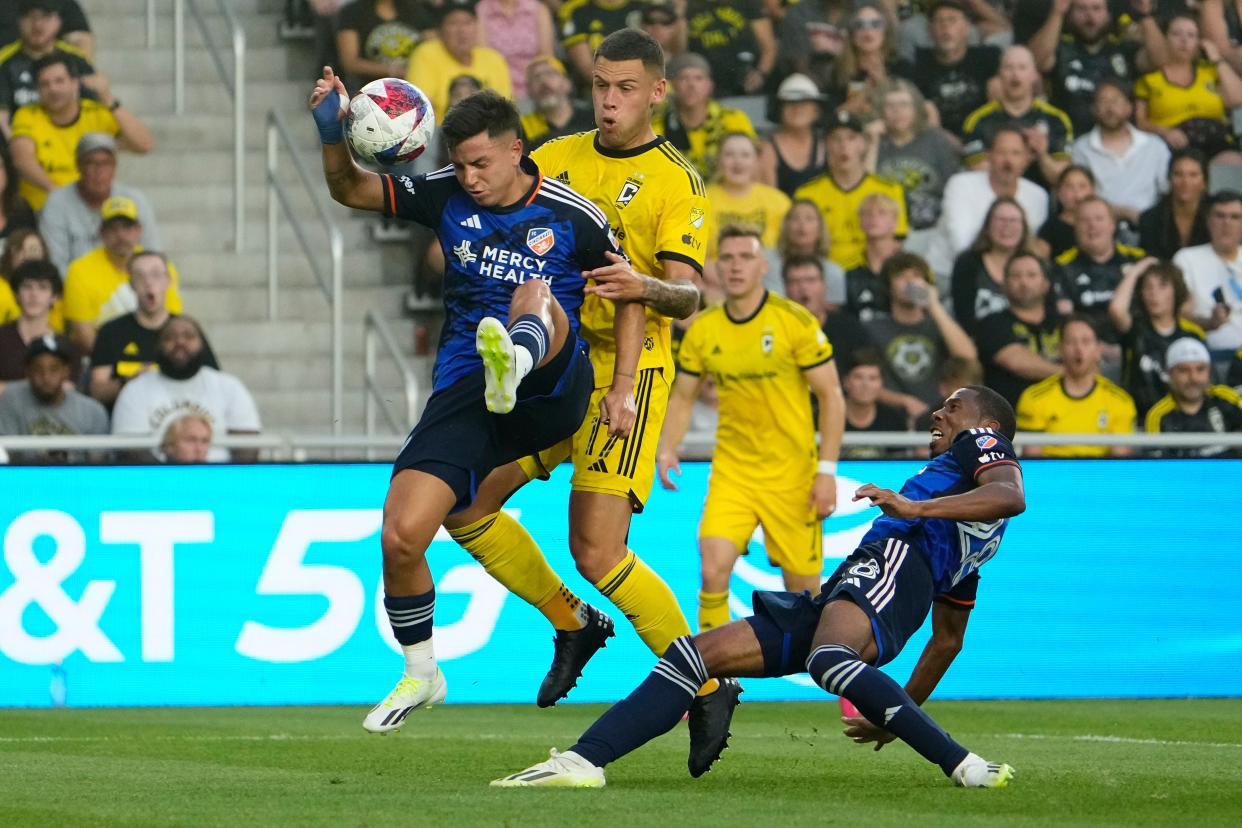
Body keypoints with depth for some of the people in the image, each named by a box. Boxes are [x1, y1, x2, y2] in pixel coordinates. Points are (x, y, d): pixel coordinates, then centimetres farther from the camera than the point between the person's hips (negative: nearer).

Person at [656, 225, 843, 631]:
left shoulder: (795, 322, -9)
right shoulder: (702, 330, 1)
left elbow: (831, 395, -5)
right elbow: (683, 396, 13)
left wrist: (827, 471, -11)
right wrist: (667, 449, -5)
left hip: (792, 474, -2)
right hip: (731, 471, 2)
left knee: (802, 585, 3)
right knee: (713, 570, -16)